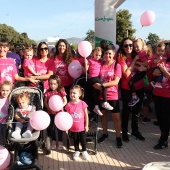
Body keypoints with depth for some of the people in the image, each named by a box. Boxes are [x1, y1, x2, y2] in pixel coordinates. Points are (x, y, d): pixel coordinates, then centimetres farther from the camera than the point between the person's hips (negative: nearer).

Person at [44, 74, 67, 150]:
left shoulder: (61, 91, -10)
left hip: (59, 112, -2)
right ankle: (53, 141, 30)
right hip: (51, 112, 2)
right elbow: (45, 102, -2)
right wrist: (49, 108, -18)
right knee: (51, 127, 13)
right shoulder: (48, 92, -5)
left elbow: (65, 101, -7)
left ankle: (60, 142, 22)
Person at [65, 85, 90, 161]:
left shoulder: (82, 104, -15)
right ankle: (77, 151, 36)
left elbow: (86, 115, -6)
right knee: (75, 140, 17)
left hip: (81, 126, -1)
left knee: (83, 139, 11)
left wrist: (86, 125, -3)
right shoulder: (68, 105, -10)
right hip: (73, 127, 2)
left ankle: (84, 151, 33)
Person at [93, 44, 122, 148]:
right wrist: (96, 85, -16)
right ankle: (105, 134, 35)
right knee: (103, 114, 17)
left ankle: (118, 137, 20)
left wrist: (102, 85, -21)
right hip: (101, 95, 3)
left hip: (113, 95, -3)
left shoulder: (117, 65, -7)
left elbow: (115, 81, -15)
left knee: (116, 117, 3)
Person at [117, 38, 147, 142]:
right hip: (127, 89, -4)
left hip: (139, 87, 5)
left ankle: (135, 130, 34)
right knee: (126, 110, 7)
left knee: (137, 110, 17)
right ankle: (124, 132, 22)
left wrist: (139, 67, -19)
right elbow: (127, 73, -19)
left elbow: (147, 68, 1)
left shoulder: (138, 55, 3)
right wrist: (135, 60, -17)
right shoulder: (121, 58, -10)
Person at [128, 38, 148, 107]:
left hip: (141, 72, -11)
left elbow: (146, 64, -23)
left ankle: (134, 97, -14)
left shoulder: (142, 54, -15)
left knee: (130, 82, -21)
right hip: (139, 71, 11)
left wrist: (137, 62, -18)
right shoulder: (138, 54, 13)